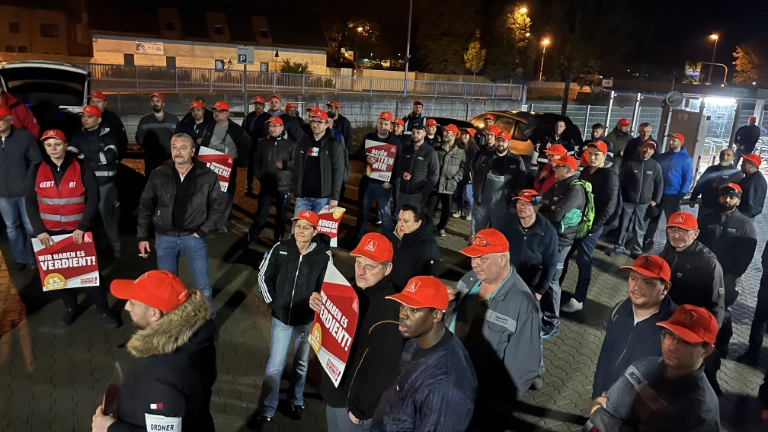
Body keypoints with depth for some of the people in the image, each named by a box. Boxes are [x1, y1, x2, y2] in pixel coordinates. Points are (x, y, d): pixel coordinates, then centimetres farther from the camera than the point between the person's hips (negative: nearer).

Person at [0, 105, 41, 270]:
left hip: (25, 191, -4)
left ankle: (35, 260, 19)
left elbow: (36, 160, -5)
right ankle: (21, 258, 29)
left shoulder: (25, 136, -9)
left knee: (30, 226, 5)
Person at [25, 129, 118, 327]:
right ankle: (70, 307, 32)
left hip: (78, 230, -2)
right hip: (50, 232, 2)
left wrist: (82, 227, -15)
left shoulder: (81, 167, -6)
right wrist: (39, 230, -8)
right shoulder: (36, 170, 0)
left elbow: (93, 198, -8)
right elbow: (30, 202, 2)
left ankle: (103, 310, 15)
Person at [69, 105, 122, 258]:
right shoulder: (78, 136, 12)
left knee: (107, 214, -3)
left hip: (105, 182, -4)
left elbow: (109, 155, -15)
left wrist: (85, 157, -8)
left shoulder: (108, 135, 0)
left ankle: (115, 247, 8)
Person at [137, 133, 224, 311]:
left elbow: (217, 205, 0)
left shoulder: (207, 176, -7)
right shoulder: (158, 175, -4)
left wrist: (203, 231, -7)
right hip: (164, 238, 2)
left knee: (203, 284, 6)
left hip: (193, 237, -1)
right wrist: (142, 236, 2)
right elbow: (145, 206, 4)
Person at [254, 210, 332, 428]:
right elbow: (264, 277, 2)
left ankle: (296, 400, 41)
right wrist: (272, 302, -1)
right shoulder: (280, 249, -10)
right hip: (282, 317, 0)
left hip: (308, 319, 0)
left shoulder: (324, 255, -16)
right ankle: (267, 410, 22)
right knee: (275, 365, 6)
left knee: (301, 363, 19)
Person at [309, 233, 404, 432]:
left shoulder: (389, 310, -29)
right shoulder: (354, 291, -1)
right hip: (335, 391, 8)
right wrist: (319, 307, -9)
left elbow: (384, 370, -26)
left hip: (352, 401, -8)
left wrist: (362, 409, -17)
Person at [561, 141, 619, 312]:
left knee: (583, 261, 0)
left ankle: (578, 300, 11)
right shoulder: (586, 171, 12)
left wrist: (593, 226, -17)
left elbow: (610, 206, -14)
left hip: (591, 225, -7)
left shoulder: (610, 175, -9)